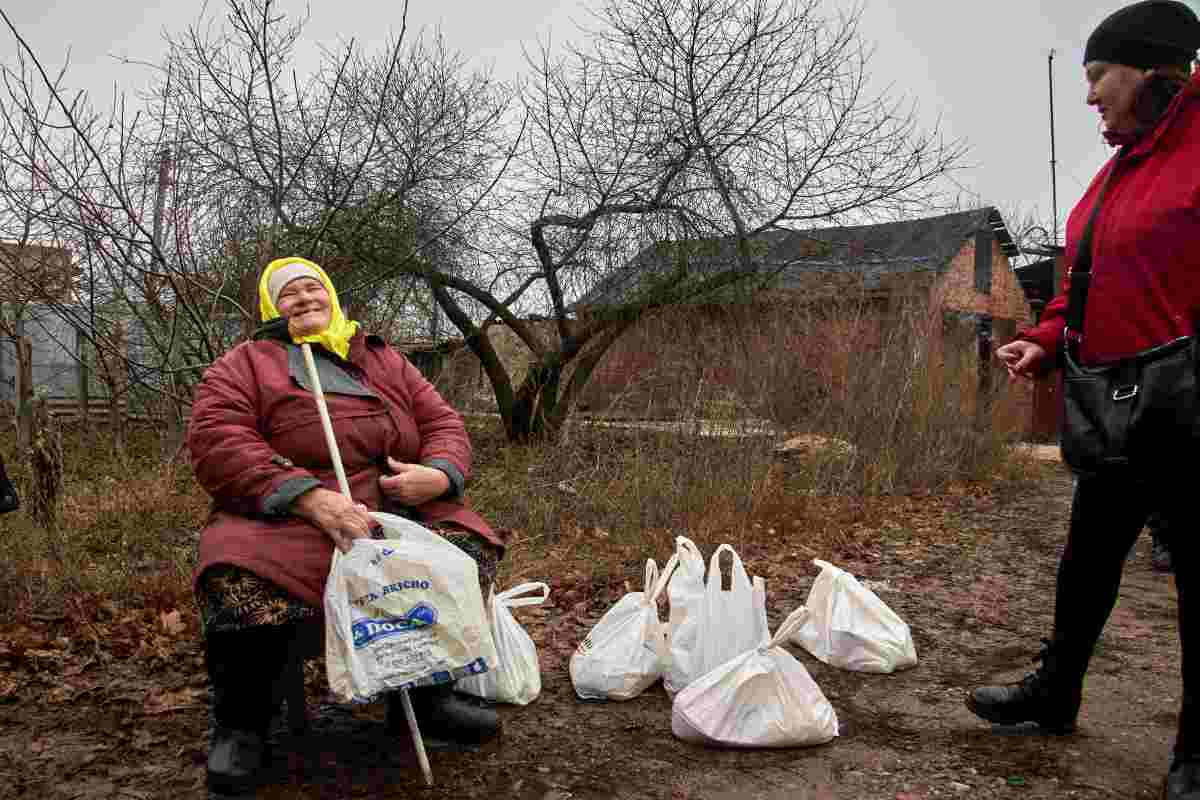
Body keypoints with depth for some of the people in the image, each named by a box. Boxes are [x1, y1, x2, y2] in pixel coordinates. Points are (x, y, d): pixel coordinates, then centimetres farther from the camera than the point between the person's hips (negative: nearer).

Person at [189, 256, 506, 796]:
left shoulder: (385, 362, 22)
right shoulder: (244, 364, 8)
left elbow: (443, 423, 17)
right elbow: (217, 440, -9)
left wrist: (437, 475, -10)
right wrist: (310, 498, -23)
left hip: (399, 512, 4)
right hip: (283, 518, -4)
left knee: (469, 547, -16)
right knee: (246, 585, -34)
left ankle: (424, 695, 5)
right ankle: (242, 725, -4)